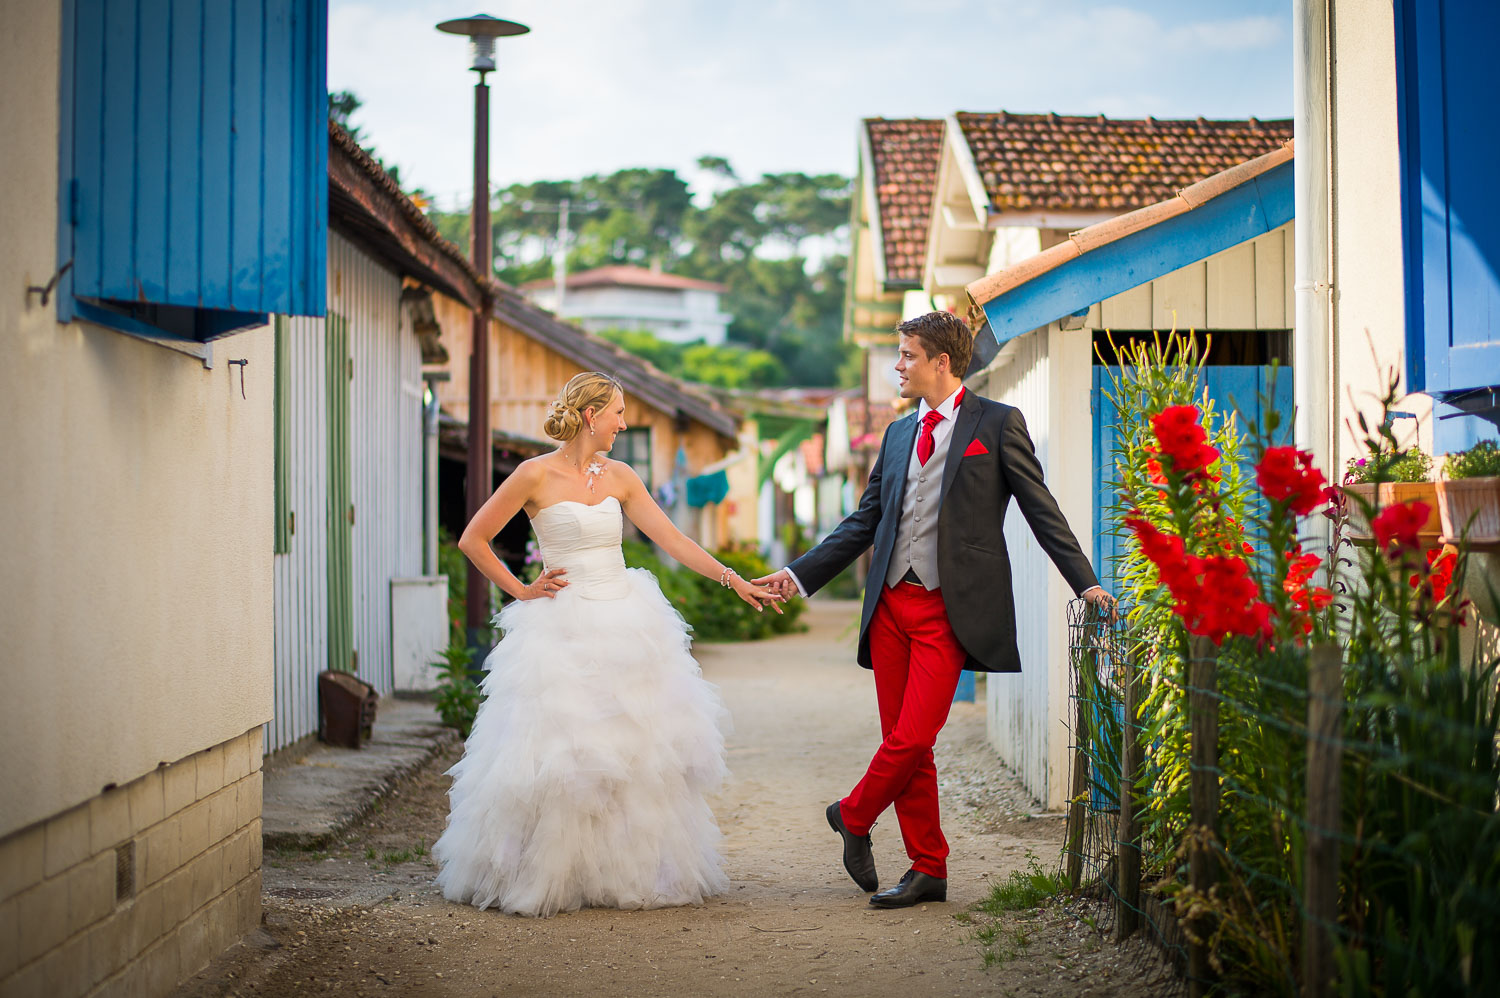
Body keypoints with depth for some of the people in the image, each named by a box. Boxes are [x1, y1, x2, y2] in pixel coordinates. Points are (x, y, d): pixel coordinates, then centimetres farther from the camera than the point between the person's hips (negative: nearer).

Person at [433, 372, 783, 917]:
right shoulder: (537, 475, -6)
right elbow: (472, 539, -1)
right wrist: (521, 591, -3)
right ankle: (543, 878, 11)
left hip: (625, 624, 5)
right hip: (564, 631, -5)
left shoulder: (619, 477, 8)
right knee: (560, 758, -5)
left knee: (636, 747, 5)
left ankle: (628, 872, 17)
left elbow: (672, 539, 6)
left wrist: (735, 580, 0)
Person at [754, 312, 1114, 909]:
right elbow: (864, 520, 19)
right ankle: (928, 870, 17)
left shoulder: (998, 424, 1)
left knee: (912, 739, -12)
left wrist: (1086, 584, -8)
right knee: (903, 744, 7)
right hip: (891, 603, 6)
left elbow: (1041, 510, 0)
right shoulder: (898, 434, 17)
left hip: (949, 609, -6)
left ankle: (853, 816, 15)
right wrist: (800, 574, 13)